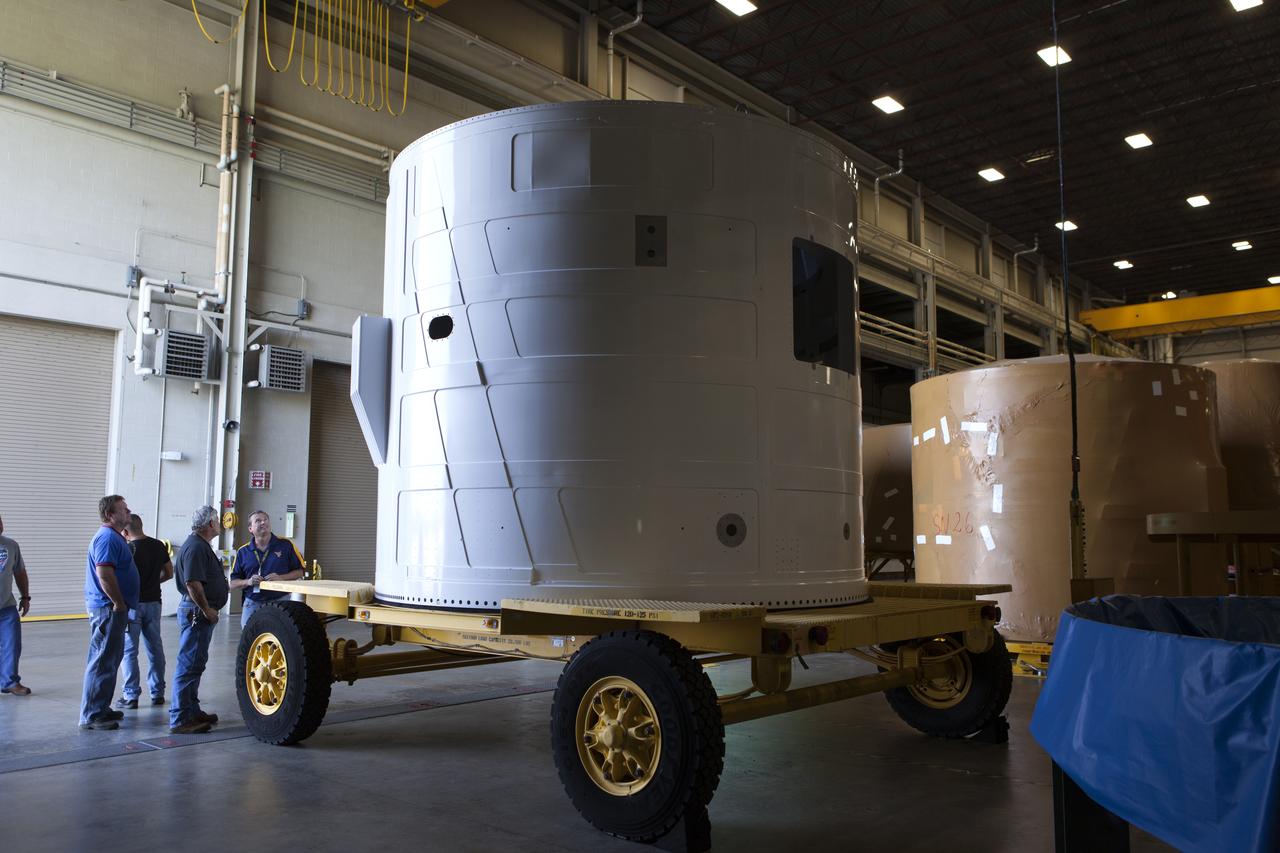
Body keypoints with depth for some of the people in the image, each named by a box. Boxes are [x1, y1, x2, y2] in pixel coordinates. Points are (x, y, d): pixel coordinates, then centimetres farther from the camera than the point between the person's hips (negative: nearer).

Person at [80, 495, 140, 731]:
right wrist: (119, 604, -20)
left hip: (110, 608, 11)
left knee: (110, 659, 17)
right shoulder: (107, 538, -16)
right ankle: (92, 715, -1)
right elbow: (104, 574, -26)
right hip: (108, 609, -11)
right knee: (102, 662, -6)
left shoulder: (113, 537, 17)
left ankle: (100, 708, 25)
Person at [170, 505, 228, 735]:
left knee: (194, 663, 17)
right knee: (189, 665, -7)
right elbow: (192, 583, -25)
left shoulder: (200, 545, 17)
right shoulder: (196, 547, -18)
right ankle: (180, 719, -4)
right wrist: (207, 609, -20)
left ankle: (192, 711, 27)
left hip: (200, 612, 11)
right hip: (196, 612, -11)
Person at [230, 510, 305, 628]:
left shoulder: (285, 545, 2)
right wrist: (248, 582, -11)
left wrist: (281, 578, -11)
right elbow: (233, 583, 9)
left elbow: (300, 571, 4)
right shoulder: (242, 551, 7)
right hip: (252, 604, 2)